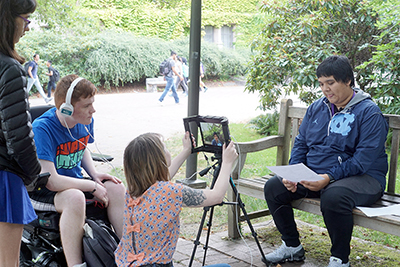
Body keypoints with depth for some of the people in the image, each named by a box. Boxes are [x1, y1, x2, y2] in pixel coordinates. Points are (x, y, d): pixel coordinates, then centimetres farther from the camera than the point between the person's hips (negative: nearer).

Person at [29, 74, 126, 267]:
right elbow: (51, 181, -31)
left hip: (74, 181, 7)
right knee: (75, 198, -37)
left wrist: (94, 175, -1)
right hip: (42, 190, -7)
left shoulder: (85, 122, -4)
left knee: (117, 188, -13)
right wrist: (92, 186, -23)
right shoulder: (42, 129, -26)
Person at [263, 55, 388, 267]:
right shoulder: (316, 108, 11)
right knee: (273, 187, -11)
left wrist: (330, 178, -26)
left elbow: (364, 159, -17)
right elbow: (300, 143, 14)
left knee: (334, 196, -39)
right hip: (313, 175, 7)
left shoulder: (369, 112, -9)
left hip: (362, 177, -6)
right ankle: (292, 246, 7)